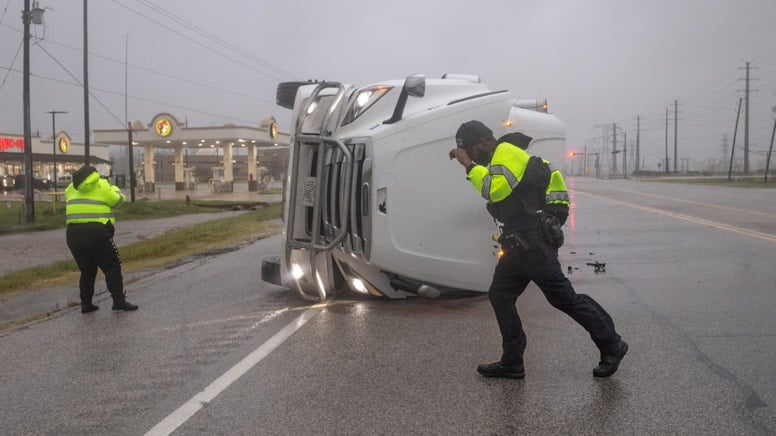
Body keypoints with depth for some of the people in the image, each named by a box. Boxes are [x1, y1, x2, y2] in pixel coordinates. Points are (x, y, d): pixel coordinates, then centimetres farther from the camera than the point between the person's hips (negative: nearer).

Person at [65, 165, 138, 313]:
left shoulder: (71, 188, 16)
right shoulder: (102, 186, 1)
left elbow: (72, 205, 19)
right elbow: (118, 200, 8)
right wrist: (114, 188, 29)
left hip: (73, 233, 6)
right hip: (96, 232, -5)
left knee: (87, 270, 17)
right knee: (112, 267, 1)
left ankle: (86, 303, 16)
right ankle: (119, 300, -6)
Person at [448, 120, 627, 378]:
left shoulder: (506, 154, -12)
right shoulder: (500, 158, 21)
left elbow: (495, 190, -27)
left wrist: (469, 165, -21)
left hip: (533, 243, -11)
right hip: (520, 243, 11)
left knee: (563, 297, -6)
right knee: (499, 295, 7)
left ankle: (611, 346, 7)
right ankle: (511, 362, 12)